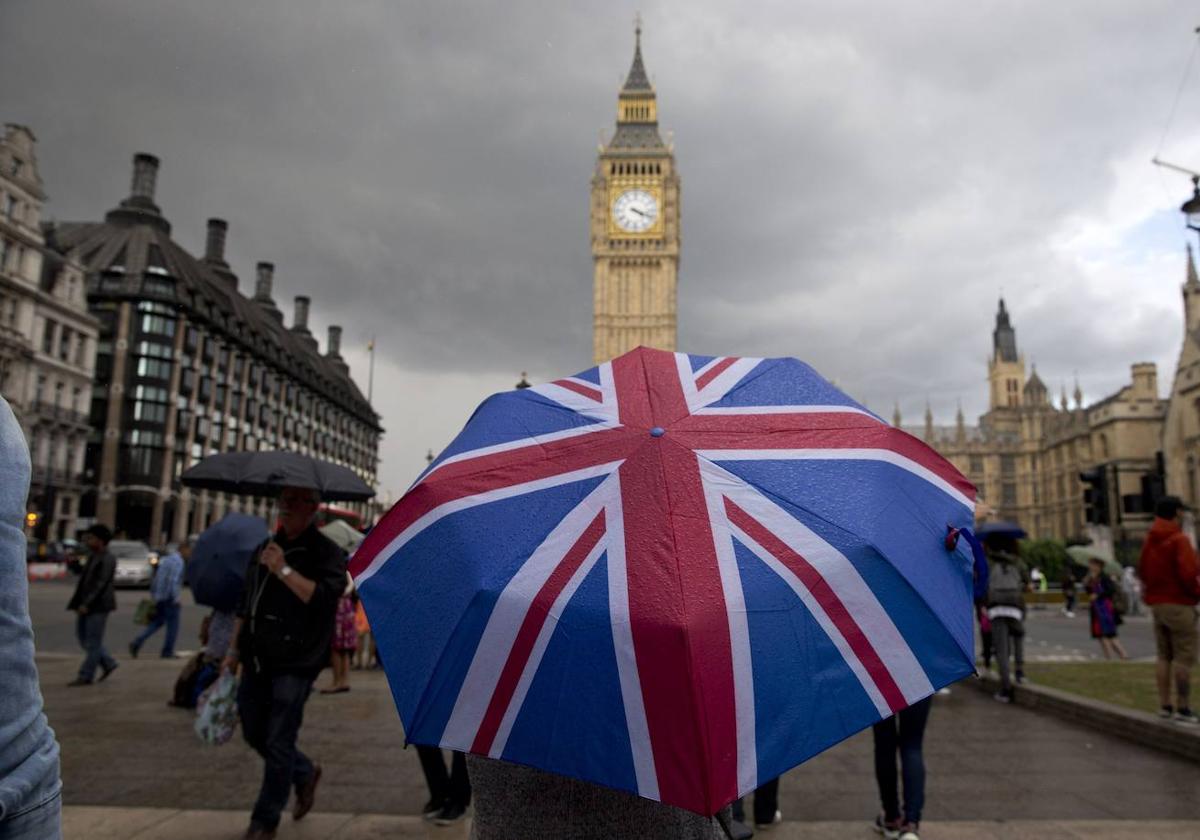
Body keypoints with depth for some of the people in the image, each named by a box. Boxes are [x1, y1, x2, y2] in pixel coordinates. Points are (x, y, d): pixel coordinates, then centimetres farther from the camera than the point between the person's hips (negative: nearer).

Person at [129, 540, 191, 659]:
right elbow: (174, 581, -23)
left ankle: (136, 643, 3)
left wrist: (154, 596, 21)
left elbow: (156, 579, 17)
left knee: (157, 622, 16)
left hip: (158, 598, 9)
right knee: (173, 625, 4)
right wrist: (176, 599, -17)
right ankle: (167, 652, 10)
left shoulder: (166, 559, 15)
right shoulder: (178, 561, -14)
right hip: (169, 599, -9)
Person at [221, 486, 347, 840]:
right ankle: (306, 773, 39)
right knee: (254, 734, 16)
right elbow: (245, 603, 19)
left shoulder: (326, 553, -8)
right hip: (258, 661, 7)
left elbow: (325, 597, -23)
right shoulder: (266, 548, 13)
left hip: (294, 664, -7)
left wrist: (285, 570, -26)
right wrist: (234, 650, 18)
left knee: (278, 744, -1)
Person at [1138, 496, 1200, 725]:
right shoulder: (1179, 540, -13)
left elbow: (1142, 571, 14)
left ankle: (1164, 705, 13)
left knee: (1164, 656, 11)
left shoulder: (1149, 540, 11)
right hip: (1179, 604, -8)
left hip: (1156, 604, 8)